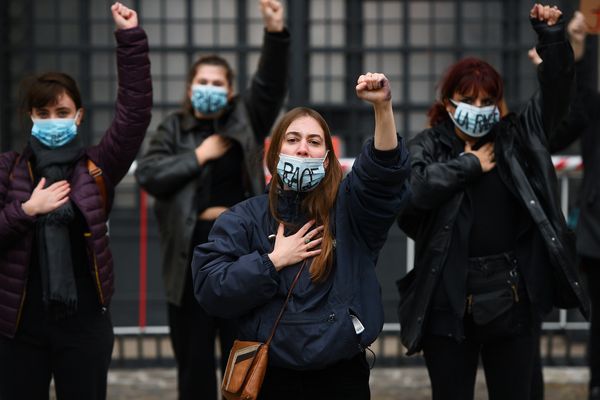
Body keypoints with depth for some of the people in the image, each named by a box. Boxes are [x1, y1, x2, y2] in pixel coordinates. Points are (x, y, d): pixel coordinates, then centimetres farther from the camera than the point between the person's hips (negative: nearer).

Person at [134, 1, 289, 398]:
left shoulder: (245, 120, 6)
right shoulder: (174, 129, 7)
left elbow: (271, 84, -8)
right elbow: (147, 174, -5)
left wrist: (276, 32, -23)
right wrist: (199, 155, -8)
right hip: (191, 252, 0)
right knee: (193, 355, 6)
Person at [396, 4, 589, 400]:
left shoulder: (516, 138, 8)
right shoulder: (427, 147, 1)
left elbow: (557, 86, 5)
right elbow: (410, 188, -18)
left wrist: (552, 34, -8)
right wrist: (470, 165, -10)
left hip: (514, 298, 2)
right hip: (449, 303, -2)